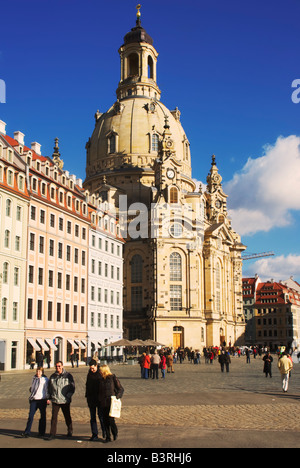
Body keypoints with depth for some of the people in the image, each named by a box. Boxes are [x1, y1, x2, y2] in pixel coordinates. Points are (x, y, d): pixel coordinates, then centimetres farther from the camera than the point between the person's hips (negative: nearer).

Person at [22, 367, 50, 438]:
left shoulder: (45, 379, 0)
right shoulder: (34, 379, 15)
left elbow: (47, 389, -4)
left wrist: (48, 398, -11)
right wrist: (31, 389, 8)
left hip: (42, 399, -3)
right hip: (34, 400, 3)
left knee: (43, 416, 5)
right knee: (30, 415, -5)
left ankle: (41, 432, 14)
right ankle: (27, 432, -3)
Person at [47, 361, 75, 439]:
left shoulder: (68, 376, 0)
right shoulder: (52, 376, 9)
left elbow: (72, 387, 1)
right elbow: (49, 388, 19)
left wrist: (68, 396, -9)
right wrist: (50, 396, 8)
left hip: (65, 401, -2)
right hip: (55, 400, 2)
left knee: (67, 416, 12)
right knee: (54, 417, -5)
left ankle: (70, 431, 29)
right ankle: (52, 433, -1)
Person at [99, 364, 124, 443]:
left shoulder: (113, 378, -7)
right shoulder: (101, 380, 9)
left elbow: (121, 389, -3)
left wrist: (117, 397, -15)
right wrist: (99, 401, 13)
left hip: (111, 403, -5)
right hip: (103, 403, 5)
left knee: (111, 419, -9)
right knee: (105, 420, 5)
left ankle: (115, 433, 18)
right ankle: (107, 437, 14)